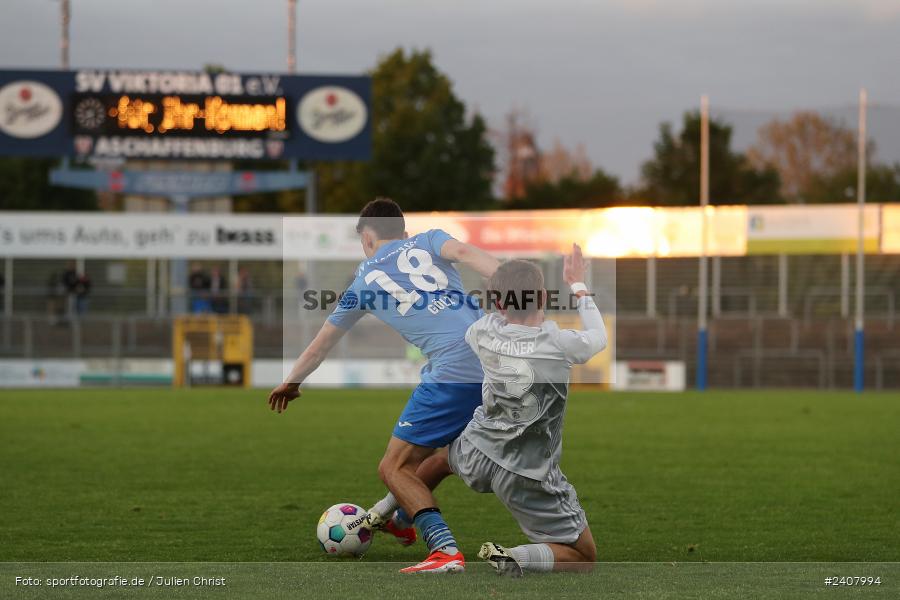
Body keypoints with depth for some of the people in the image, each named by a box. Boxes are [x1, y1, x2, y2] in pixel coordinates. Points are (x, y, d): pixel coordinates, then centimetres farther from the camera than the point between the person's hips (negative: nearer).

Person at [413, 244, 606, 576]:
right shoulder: (559, 343, -25)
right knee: (584, 558, 6)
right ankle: (514, 559, -18)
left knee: (444, 454, 41)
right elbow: (598, 337, 0)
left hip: (477, 453, 5)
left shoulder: (486, 330, -14)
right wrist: (578, 285, 12)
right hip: (529, 475, -5)